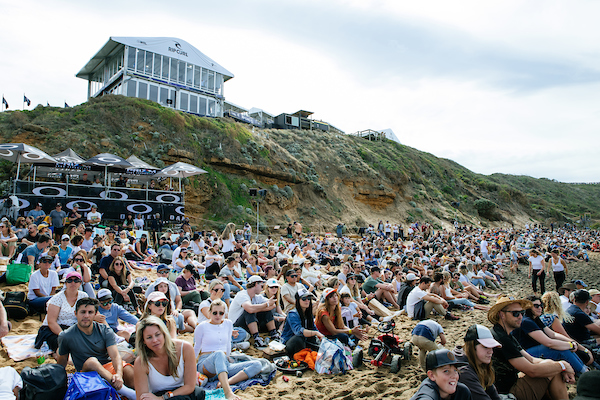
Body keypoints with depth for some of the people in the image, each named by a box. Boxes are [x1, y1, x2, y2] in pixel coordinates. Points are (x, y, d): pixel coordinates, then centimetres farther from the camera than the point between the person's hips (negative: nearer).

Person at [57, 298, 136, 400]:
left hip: (109, 365, 2)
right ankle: (123, 390, -43)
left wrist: (119, 374, -31)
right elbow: (62, 361, 13)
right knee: (92, 361, -36)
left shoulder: (105, 331, -2)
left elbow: (115, 356, -13)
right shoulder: (66, 337, -3)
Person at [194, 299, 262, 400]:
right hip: (206, 365, -4)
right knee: (219, 354, -42)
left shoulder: (228, 324, 11)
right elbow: (196, 348, 13)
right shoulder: (202, 326, 0)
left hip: (224, 364, 5)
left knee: (257, 365, -18)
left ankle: (225, 382, -35)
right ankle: (228, 392, -54)